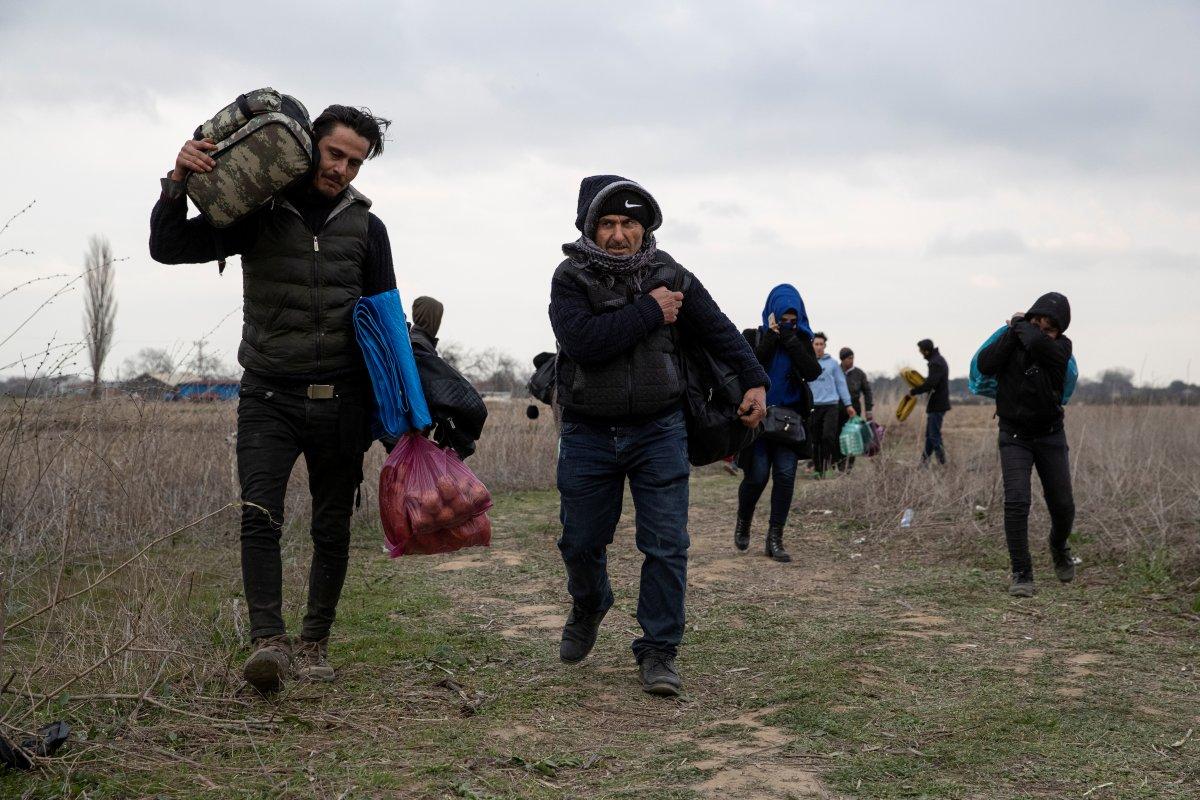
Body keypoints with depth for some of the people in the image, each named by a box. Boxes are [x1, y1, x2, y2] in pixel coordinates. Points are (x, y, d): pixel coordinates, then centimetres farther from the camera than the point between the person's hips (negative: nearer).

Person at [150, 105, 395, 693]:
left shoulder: (365, 226, 7)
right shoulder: (258, 214, 2)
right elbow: (168, 248, -2)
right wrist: (178, 183, -18)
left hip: (341, 402, 2)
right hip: (269, 397, -2)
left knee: (332, 530, 6)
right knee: (260, 517, -18)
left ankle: (314, 644, 17)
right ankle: (268, 641, -22)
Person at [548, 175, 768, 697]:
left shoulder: (671, 277, 1)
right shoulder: (571, 279, -7)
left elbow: (718, 329, 11)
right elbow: (583, 341, -24)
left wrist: (754, 380, 4)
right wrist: (649, 311, -20)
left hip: (658, 432, 1)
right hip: (588, 433, 0)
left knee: (666, 546, -6)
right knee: (581, 541, 11)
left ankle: (658, 652, 5)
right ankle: (587, 607, 43)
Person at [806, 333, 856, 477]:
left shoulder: (832, 363, 7)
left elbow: (841, 383, 9)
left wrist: (848, 405, 5)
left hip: (831, 405, -1)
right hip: (813, 406, 1)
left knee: (828, 436, -14)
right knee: (815, 440, 4)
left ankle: (828, 463, 1)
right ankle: (818, 468, 14)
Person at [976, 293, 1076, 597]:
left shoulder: (1062, 347, -10)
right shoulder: (1012, 336, -6)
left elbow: (1038, 343, -33)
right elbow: (985, 365, -23)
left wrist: (1021, 325, -15)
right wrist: (1013, 331, -22)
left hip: (1050, 435, 1)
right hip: (1014, 435, -1)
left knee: (1063, 506, 5)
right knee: (1016, 502, -16)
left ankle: (1059, 546, 39)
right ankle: (1022, 575, -9)